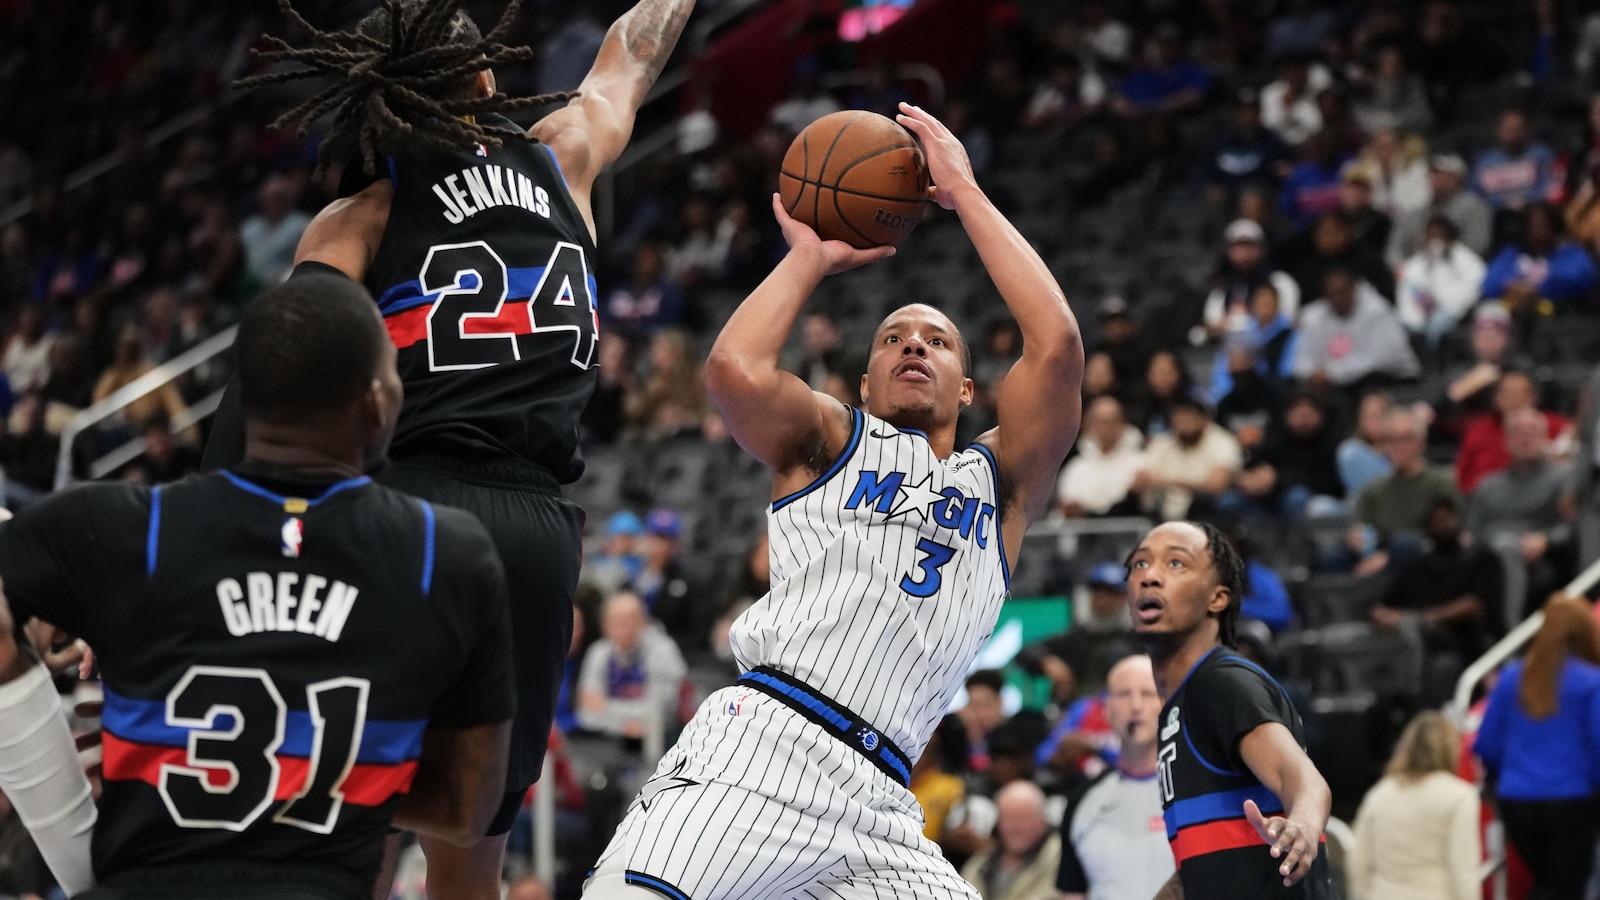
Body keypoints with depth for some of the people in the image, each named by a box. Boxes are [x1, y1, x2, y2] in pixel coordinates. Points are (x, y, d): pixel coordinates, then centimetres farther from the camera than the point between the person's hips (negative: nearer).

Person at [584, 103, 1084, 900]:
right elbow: (734, 369, -4)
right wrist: (808, 260, 14)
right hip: (760, 744, -3)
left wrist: (964, 192, 13)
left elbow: (1056, 343, 7)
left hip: (875, 804, 4)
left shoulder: (1002, 484, 23)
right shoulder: (831, 442, 18)